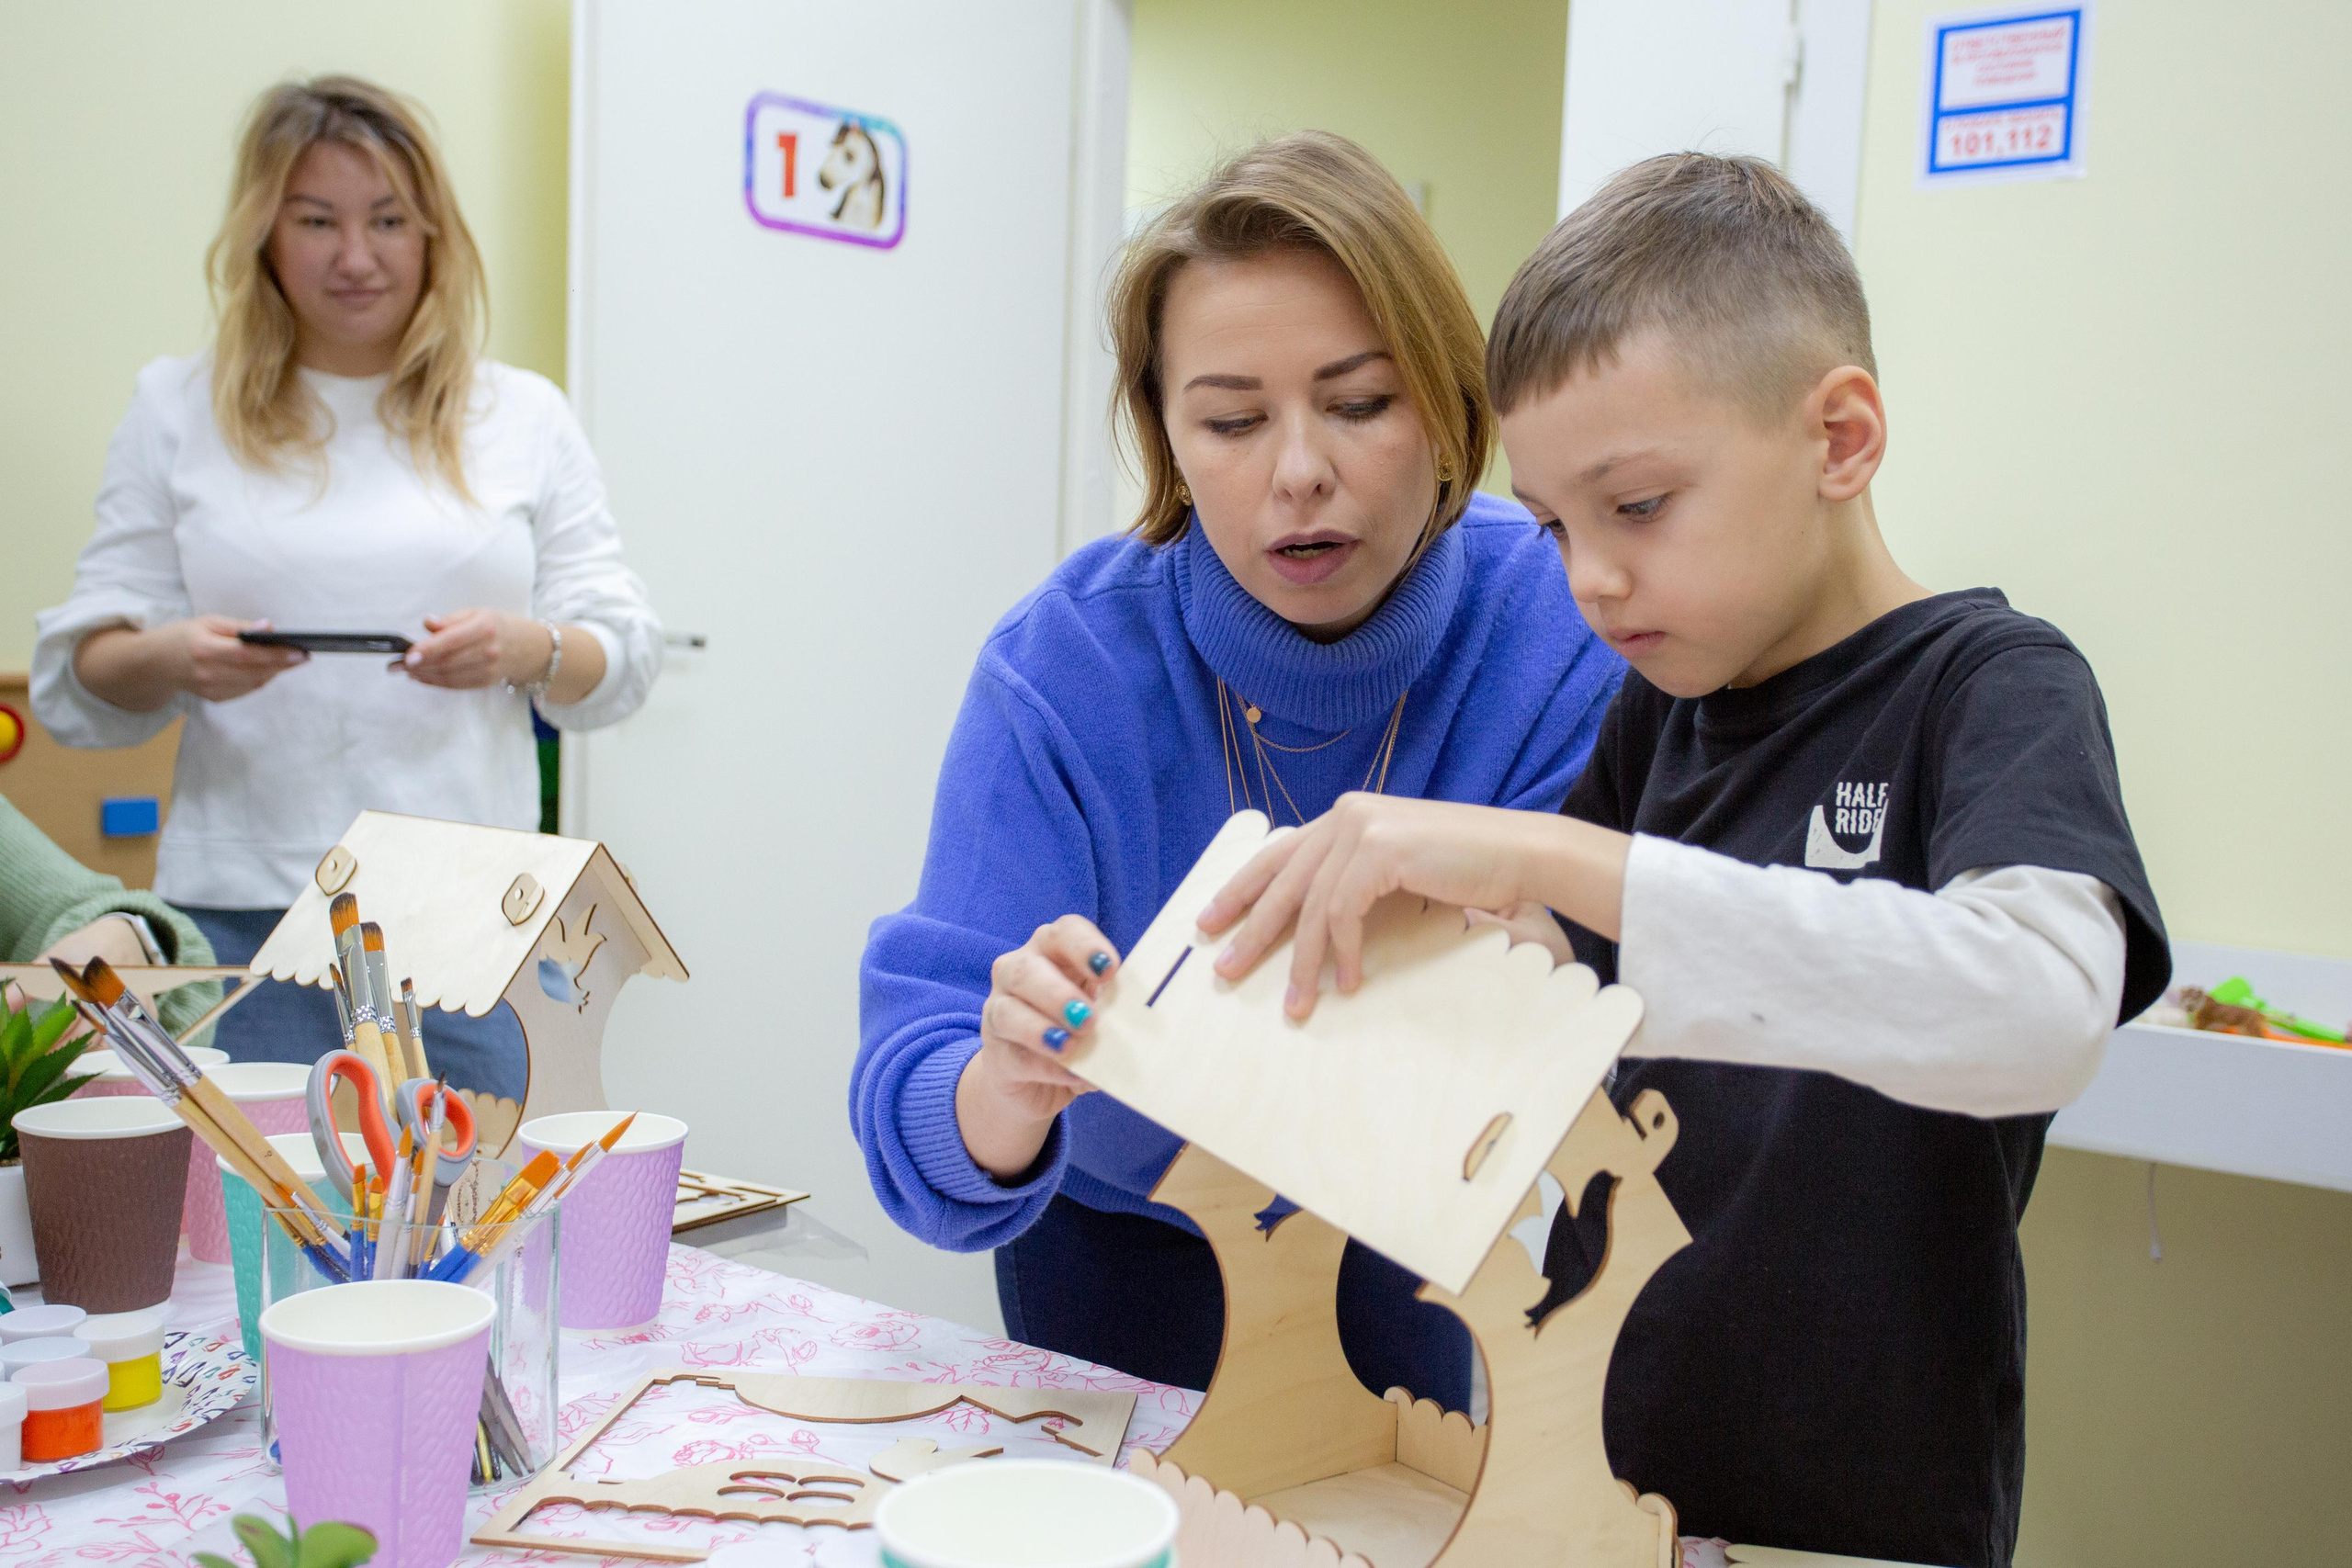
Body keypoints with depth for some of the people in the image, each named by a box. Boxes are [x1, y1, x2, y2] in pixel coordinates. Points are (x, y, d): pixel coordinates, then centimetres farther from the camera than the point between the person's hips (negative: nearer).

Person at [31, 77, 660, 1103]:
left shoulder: (524, 416, 11)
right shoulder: (178, 411, 10)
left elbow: (624, 657, 8)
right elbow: (74, 677, 10)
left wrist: (525, 650, -13)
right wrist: (167, 658, -12)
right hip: (241, 914, 0)